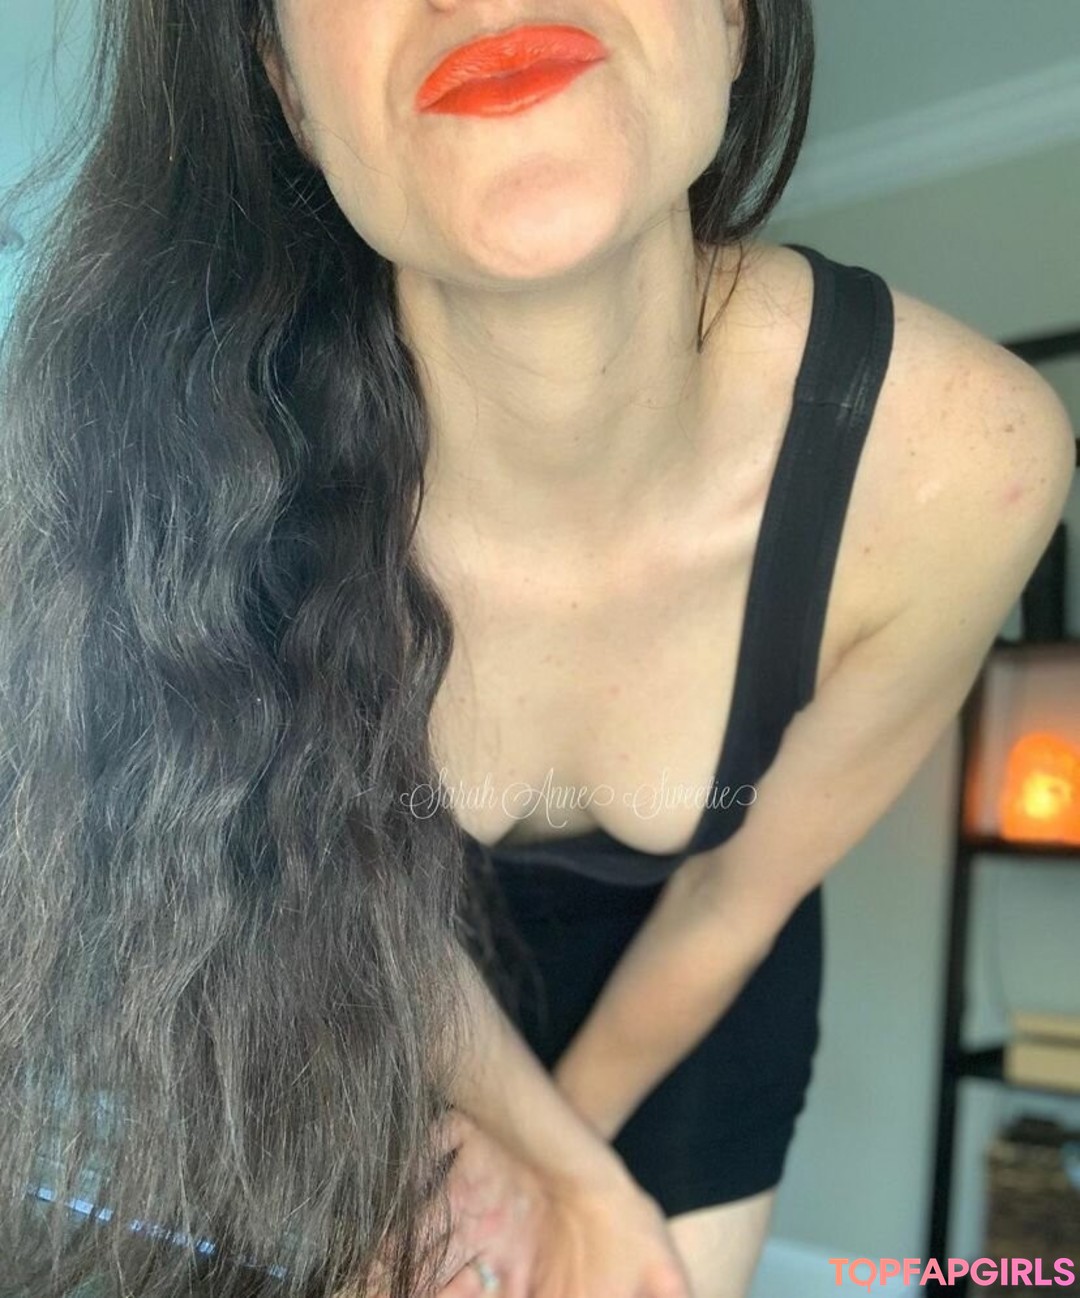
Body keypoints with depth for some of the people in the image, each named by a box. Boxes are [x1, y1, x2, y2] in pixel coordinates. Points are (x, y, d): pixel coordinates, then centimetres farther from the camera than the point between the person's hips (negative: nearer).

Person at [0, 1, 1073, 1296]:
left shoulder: (956, 457, -32)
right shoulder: (214, 448, -32)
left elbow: (737, 893, -14)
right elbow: (352, 875, -13)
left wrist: (558, 1142, 0)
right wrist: (568, 1166, -10)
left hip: (691, 1002, 1)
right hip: (382, 1011, 0)